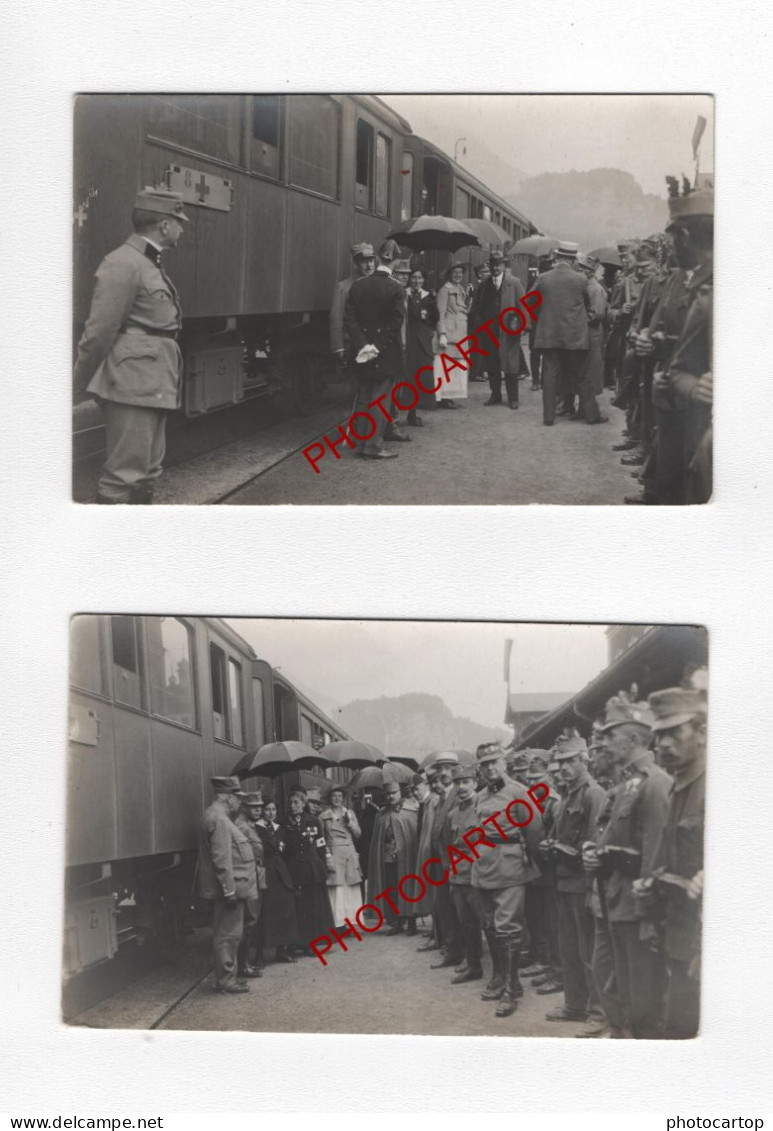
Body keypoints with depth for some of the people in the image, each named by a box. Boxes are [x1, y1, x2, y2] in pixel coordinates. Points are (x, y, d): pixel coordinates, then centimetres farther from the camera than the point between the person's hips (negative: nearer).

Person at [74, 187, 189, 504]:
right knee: (124, 472, -9)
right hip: (132, 384, -10)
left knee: (147, 471, 16)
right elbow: (100, 331, -14)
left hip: (152, 386, 10)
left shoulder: (150, 264, 18)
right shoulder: (123, 264, -13)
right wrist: (80, 383, -9)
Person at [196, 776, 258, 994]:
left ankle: (227, 976, 23)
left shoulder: (217, 816, 15)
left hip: (229, 888, 11)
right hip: (228, 888, -11)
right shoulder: (218, 819, -18)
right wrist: (229, 890, -22)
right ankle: (225, 980, 1)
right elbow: (222, 859, -23)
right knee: (228, 934, -5)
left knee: (229, 933, 16)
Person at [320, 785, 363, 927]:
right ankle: (338, 923, -8)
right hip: (333, 854, -3)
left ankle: (351, 920, 2)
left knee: (352, 888, -2)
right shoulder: (323, 816, 6)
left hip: (350, 853, 3)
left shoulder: (349, 813, 13)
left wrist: (349, 822, -4)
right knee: (336, 888, -9)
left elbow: (358, 834, 11)